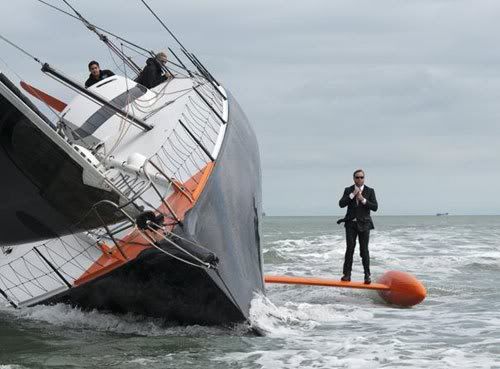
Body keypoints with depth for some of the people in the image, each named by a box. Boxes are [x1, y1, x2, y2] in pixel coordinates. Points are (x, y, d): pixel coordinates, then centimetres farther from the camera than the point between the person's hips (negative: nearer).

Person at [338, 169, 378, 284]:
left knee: (364, 250, -3)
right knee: (349, 249, -5)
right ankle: (347, 274, -3)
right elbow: (341, 204, -6)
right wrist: (352, 194, -14)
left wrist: (363, 200, -15)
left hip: (364, 224, -1)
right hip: (351, 224, 1)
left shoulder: (370, 191, 4)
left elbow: (375, 207, -5)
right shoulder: (348, 190, 8)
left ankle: (367, 275, 2)